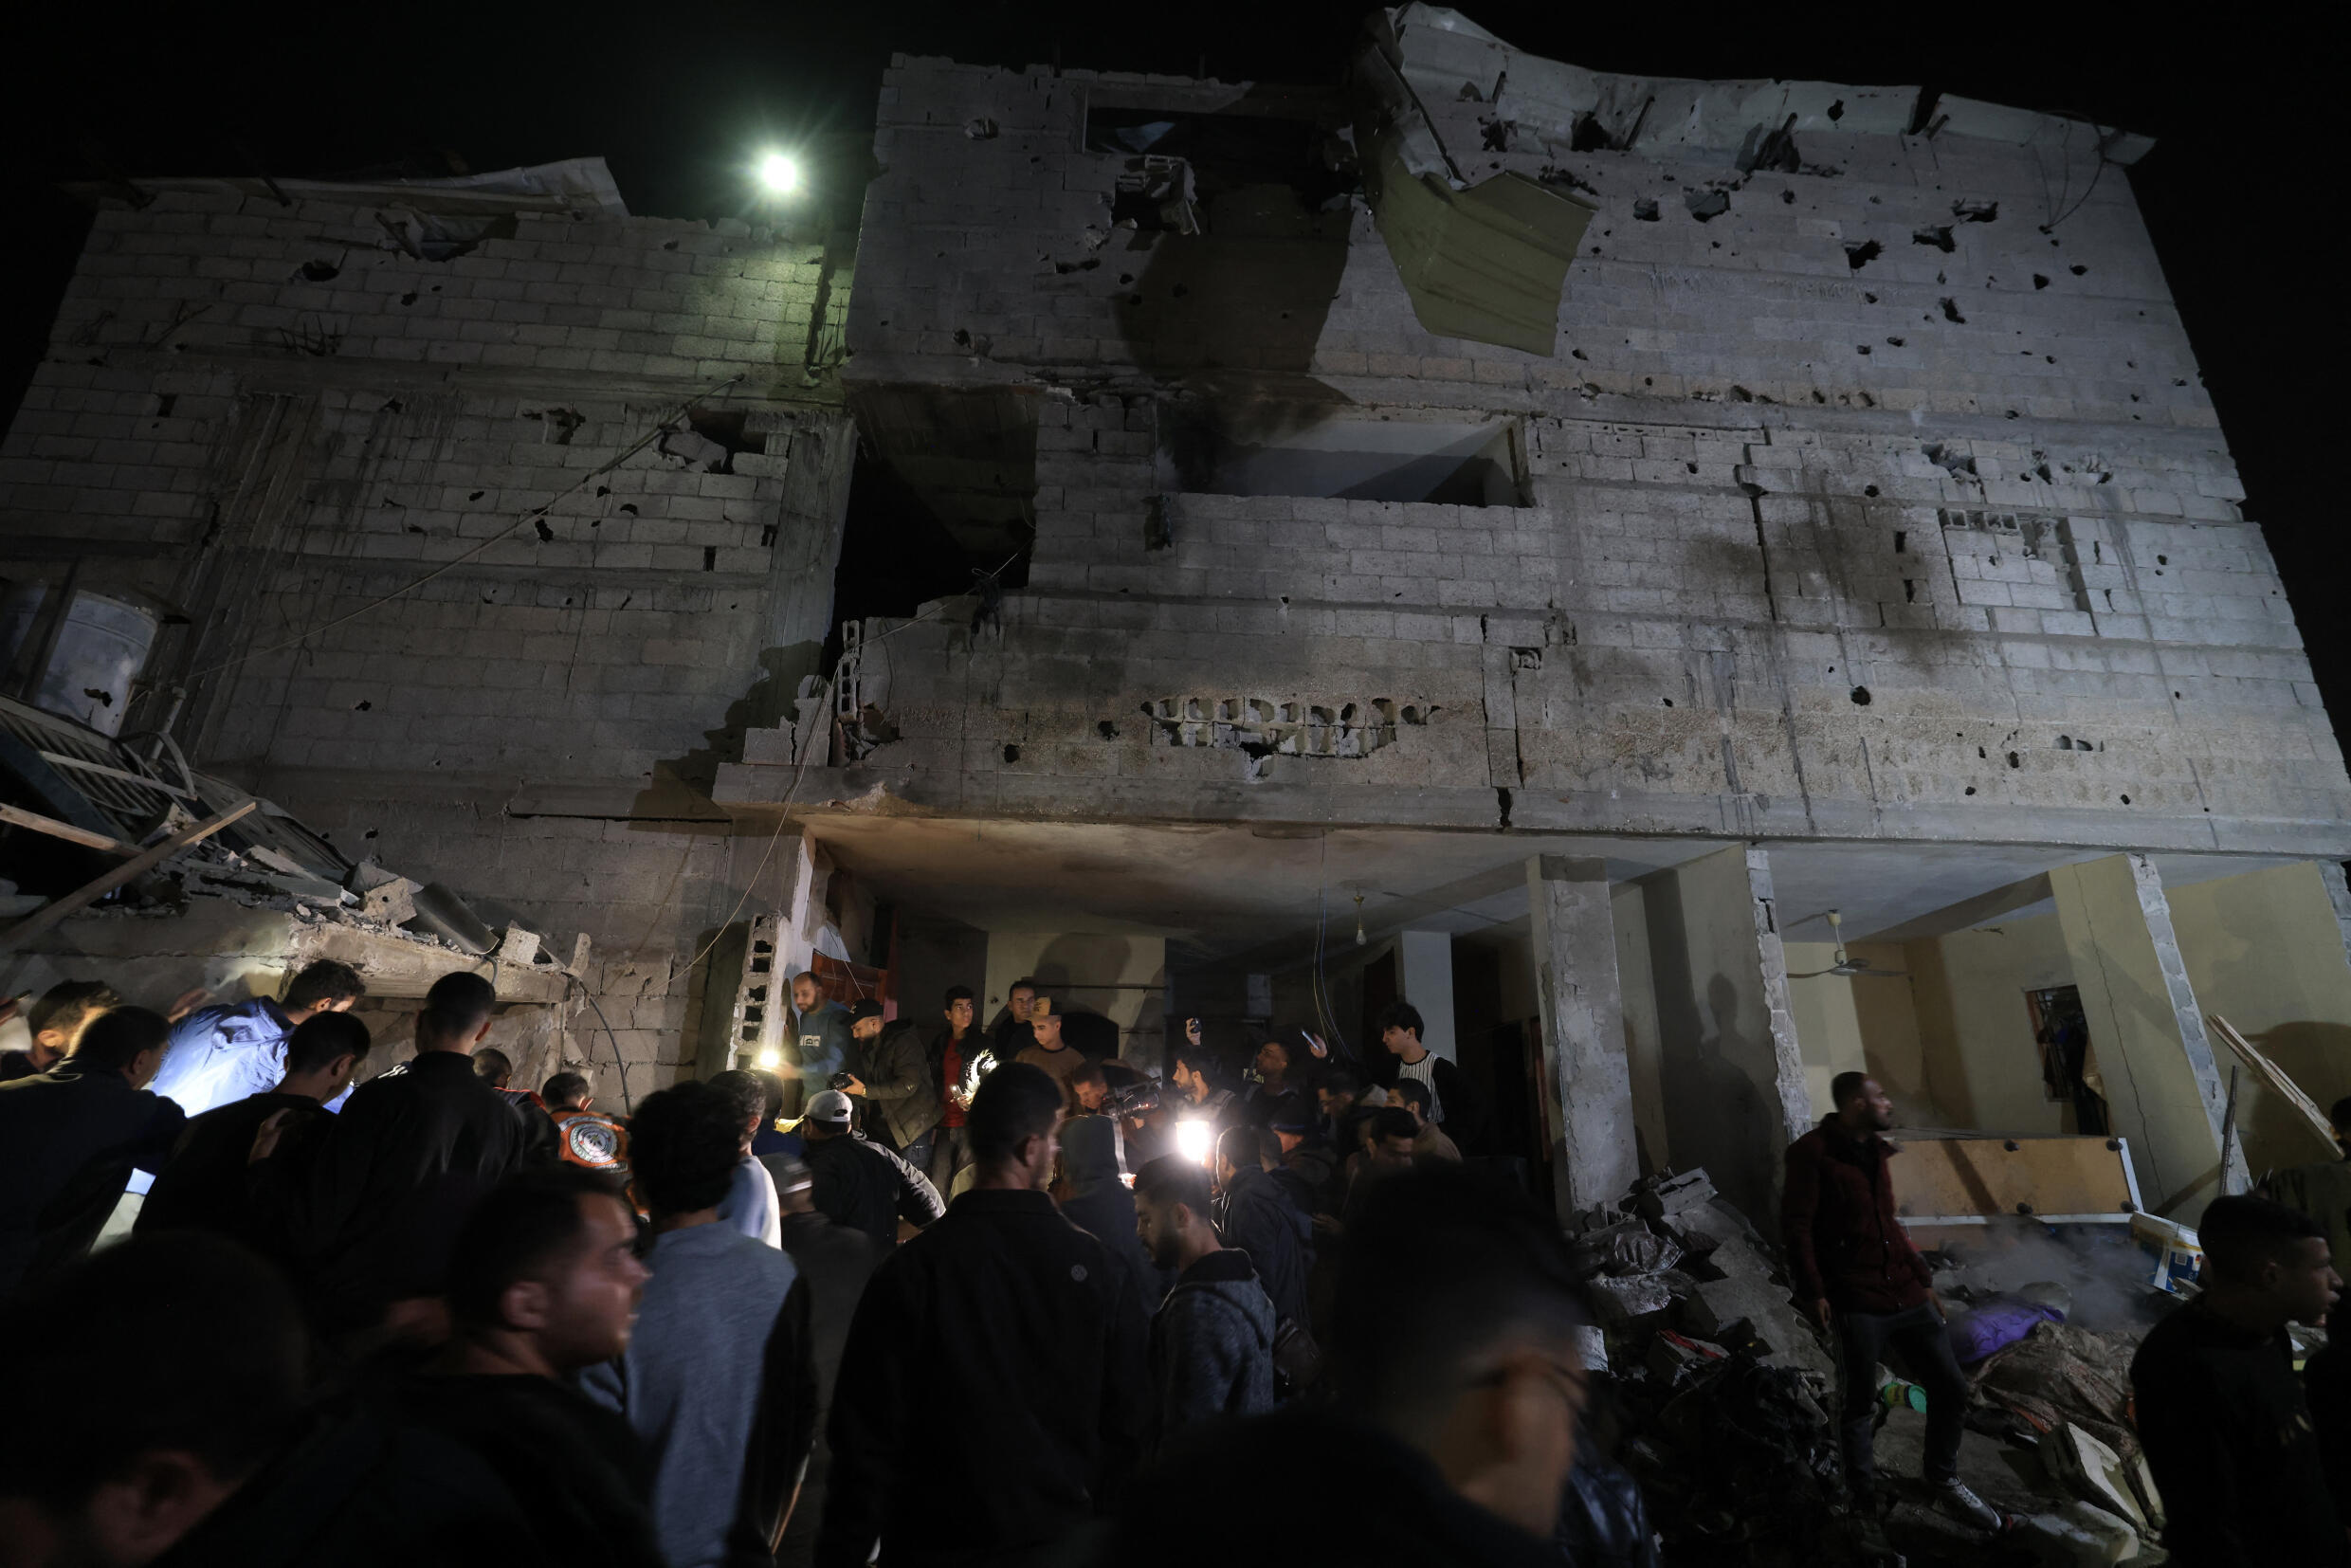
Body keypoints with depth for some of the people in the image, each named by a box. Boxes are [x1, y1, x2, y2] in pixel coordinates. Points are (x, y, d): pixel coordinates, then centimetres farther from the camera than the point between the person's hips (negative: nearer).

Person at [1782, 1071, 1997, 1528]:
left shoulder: (1875, 1151, 14)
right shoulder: (1813, 1152, -12)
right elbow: (1796, 1228, -13)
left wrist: (1922, 1280, 18)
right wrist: (1813, 1292, -16)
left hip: (1906, 1295, 7)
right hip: (1857, 1304, -7)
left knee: (1950, 1387, 11)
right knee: (1860, 1407, 3)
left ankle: (1943, 1480, 34)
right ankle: (1865, 1499, 22)